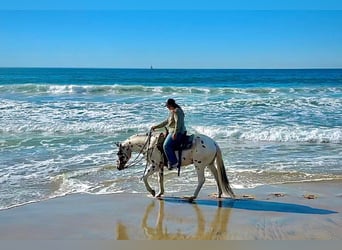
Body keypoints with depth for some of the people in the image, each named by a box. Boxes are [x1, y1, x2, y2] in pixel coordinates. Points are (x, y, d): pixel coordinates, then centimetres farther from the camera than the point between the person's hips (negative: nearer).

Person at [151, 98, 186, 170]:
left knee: (166, 145, -24)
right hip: (172, 132, 12)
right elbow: (166, 122, 26)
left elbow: (178, 122, -24)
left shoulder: (176, 111, -14)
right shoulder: (172, 111, 19)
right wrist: (156, 126, 25)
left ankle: (173, 163, -22)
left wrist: (175, 133, -31)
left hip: (177, 132, -12)